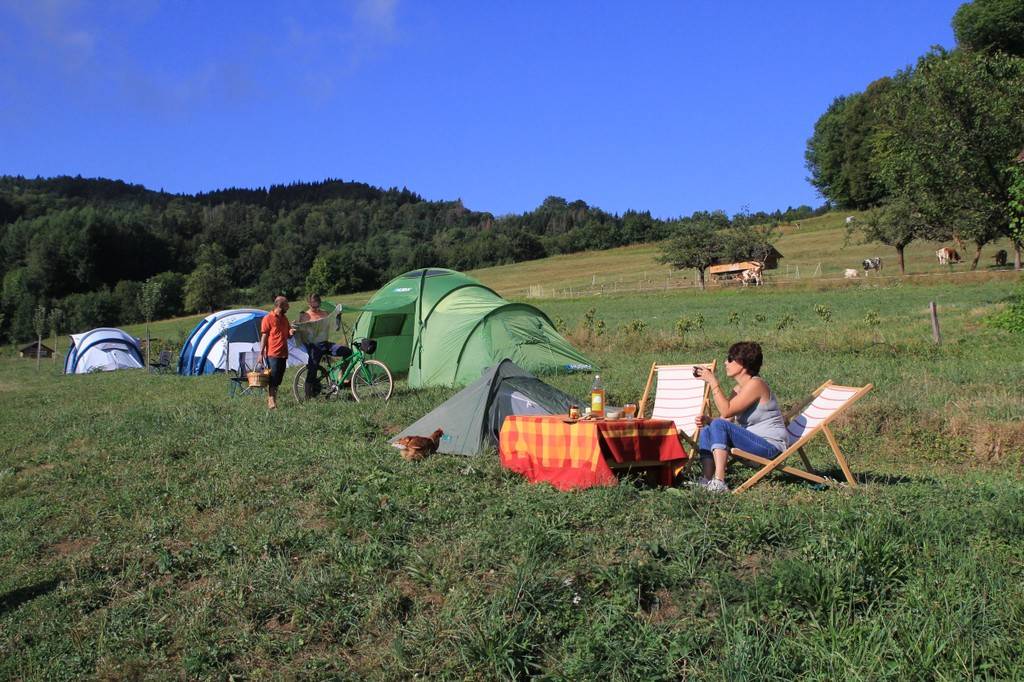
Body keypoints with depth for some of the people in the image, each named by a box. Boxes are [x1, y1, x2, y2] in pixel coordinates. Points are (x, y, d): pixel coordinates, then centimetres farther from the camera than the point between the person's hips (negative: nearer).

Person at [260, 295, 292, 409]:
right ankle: (272, 403, -6)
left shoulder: (284, 318, 14)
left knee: (278, 380, 10)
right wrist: (261, 354, -12)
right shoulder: (268, 318, -8)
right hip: (272, 354, -7)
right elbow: (263, 336, -9)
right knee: (273, 380, -7)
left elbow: (288, 335, 23)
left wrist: (291, 332, -2)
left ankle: (271, 401, 18)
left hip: (283, 354, 7)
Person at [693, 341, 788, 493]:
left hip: (770, 445, -9)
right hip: (753, 441, 9)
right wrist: (707, 420, -13)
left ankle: (719, 483, -30)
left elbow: (726, 411, -22)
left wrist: (713, 382, -19)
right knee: (707, 431, 1)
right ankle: (707, 481, -10)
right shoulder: (738, 389, 13)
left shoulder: (755, 384, -16)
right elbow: (727, 421, 7)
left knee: (719, 425, -24)